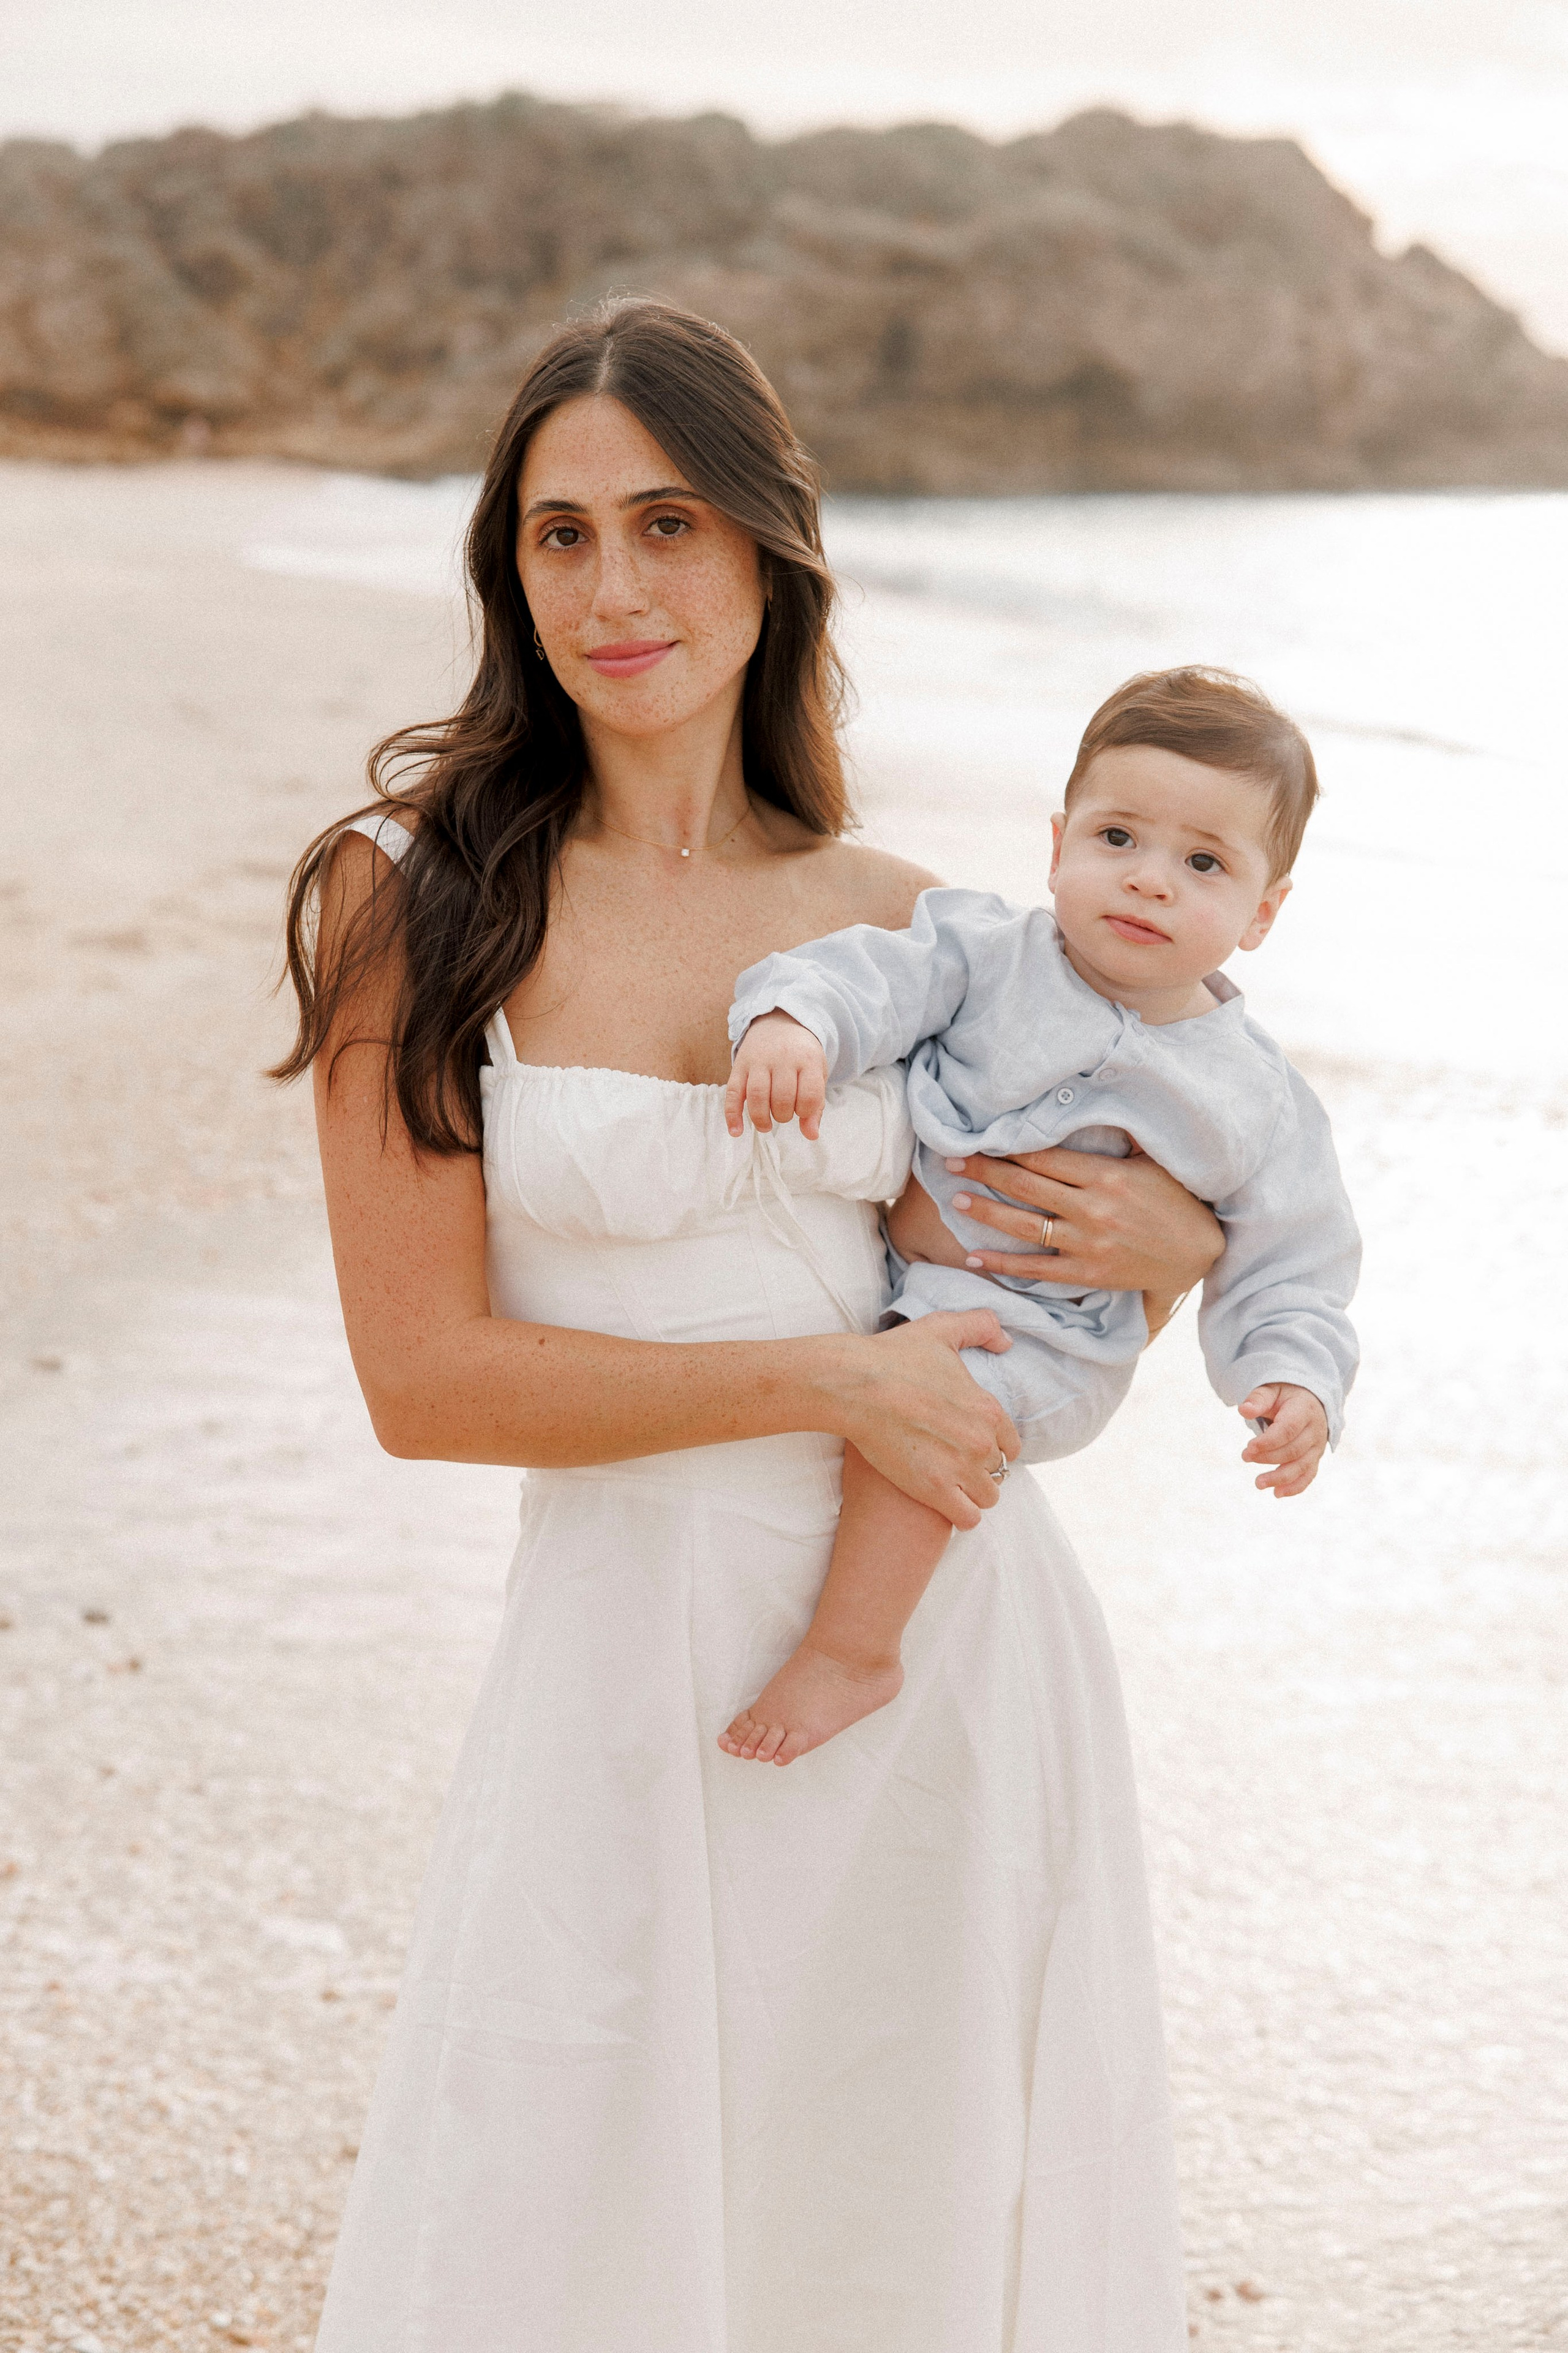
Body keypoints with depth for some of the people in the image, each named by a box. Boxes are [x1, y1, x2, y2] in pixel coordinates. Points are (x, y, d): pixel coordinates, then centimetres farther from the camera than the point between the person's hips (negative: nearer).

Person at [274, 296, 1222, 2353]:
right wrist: (824, 1379, -15)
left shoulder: (890, 915, 5)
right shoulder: (422, 896, -7)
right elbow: (423, 1375, -13)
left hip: (960, 1647, 4)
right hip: (641, 1658, -3)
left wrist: (1177, 1244, -4)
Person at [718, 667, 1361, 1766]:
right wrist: (792, 1019, -40)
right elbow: (881, 976, -18)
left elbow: (1285, 1272, 0)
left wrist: (1297, 1385, -19)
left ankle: (855, 1651, -18)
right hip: (869, 1256, 5)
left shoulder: (1256, 1102, -4)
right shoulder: (993, 952, -4)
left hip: (1025, 1332, -5)